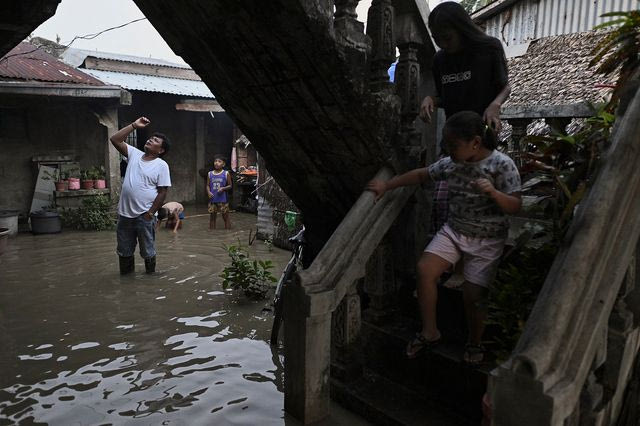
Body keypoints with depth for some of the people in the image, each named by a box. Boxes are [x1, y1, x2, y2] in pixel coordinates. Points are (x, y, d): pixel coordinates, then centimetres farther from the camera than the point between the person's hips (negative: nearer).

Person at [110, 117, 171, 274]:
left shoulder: (161, 165, -8)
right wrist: (134, 125, -1)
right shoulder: (134, 154, 7)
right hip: (125, 214, 5)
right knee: (124, 250, 17)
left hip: (144, 216, -5)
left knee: (148, 251, 8)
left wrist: (150, 213, -13)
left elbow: (162, 192, -10)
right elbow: (115, 139, 3)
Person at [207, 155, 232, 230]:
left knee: (225, 216, 4)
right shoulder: (210, 174, 6)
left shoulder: (226, 174, -2)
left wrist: (223, 188, -16)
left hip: (223, 199, -3)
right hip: (212, 199, 3)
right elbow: (208, 185, 10)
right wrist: (208, 192, -9)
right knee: (212, 216, 9)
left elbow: (230, 186, 1)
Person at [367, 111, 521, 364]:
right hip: (453, 230, 4)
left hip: (487, 239, -4)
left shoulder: (502, 165, -16)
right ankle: (429, 332, 2)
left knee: (473, 294, -9)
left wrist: (493, 192, -35)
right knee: (425, 269, -16)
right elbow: (421, 175, 12)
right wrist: (387, 185, 9)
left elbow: (515, 206, -15)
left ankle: (475, 343, 22)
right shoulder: (451, 164, -3)